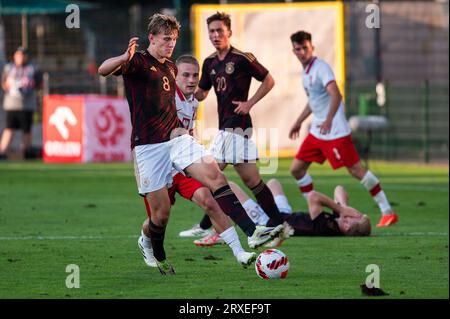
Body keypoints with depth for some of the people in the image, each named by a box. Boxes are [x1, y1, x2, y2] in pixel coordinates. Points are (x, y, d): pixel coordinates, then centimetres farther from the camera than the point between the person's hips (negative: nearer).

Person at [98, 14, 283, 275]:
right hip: (148, 145, -6)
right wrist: (124, 58, -46)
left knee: (214, 173, -17)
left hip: (176, 138, 6)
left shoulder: (171, 67, 17)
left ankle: (252, 231, -26)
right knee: (161, 210, -4)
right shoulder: (138, 62, -5)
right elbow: (103, 70, -26)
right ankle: (159, 258, 24)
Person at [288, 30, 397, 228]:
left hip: (335, 131, -9)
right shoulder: (305, 71, 14)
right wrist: (299, 122, 35)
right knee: (296, 169, 6)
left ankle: (388, 212, -5)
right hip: (316, 132, 9)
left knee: (356, 170, -10)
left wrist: (329, 120, -41)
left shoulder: (320, 68, -14)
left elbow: (335, 95, -28)